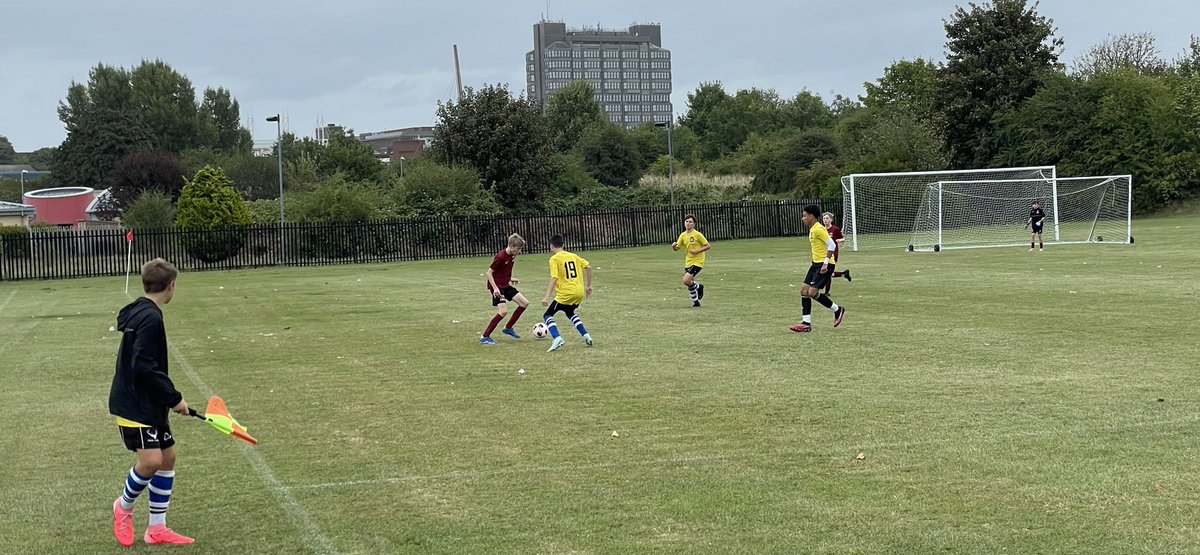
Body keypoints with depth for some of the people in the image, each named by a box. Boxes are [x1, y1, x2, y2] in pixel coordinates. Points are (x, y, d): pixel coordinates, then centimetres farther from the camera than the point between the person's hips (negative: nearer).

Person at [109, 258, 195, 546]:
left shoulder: (141, 313, 10)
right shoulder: (150, 319, -20)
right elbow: (144, 368, -26)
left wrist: (168, 398, 19)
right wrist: (174, 397, -19)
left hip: (150, 404, 10)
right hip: (134, 406, -10)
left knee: (167, 456, 9)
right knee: (151, 460, -16)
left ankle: (157, 528, 15)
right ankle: (124, 506, 13)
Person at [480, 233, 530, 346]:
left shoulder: (512, 255, 3)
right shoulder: (501, 256, -23)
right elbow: (489, 272, -19)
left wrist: (510, 278, 10)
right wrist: (495, 288, -25)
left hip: (506, 285, 9)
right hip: (497, 287, -9)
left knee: (524, 303, 7)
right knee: (503, 311, -20)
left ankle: (508, 328, 19)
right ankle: (485, 337, -13)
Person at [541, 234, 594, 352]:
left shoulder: (554, 259, -6)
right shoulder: (573, 256, 12)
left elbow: (554, 278, -16)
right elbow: (588, 267, 7)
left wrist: (547, 297, -19)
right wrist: (588, 286, 16)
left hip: (566, 293, -7)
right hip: (579, 292, 7)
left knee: (548, 315, 4)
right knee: (570, 313, 32)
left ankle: (557, 338, -19)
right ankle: (586, 336, 19)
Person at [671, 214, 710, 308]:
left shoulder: (697, 234, -12)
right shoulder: (683, 235, 6)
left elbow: (708, 246, -10)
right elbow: (677, 248, 7)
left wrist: (697, 251, -20)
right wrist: (673, 246, -16)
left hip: (697, 261, -6)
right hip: (688, 262, 6)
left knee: (686, 281, -19)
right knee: (690, 284, 8)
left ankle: (698, 287, 10)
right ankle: (696, 302, 25)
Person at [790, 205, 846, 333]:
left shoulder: (819, 229, -16)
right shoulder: (812, 230, 14)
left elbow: (832, 245, -20)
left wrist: (826, 263, -23)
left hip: (825, 265, -10)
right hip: (816, 264, 10)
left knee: (812, 292, -15)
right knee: (804, 291, 3)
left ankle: (837, 310, 3)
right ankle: (806, 323, 4)